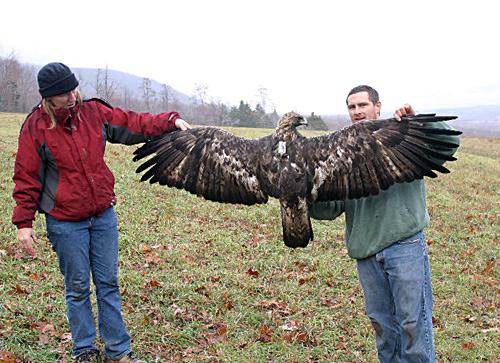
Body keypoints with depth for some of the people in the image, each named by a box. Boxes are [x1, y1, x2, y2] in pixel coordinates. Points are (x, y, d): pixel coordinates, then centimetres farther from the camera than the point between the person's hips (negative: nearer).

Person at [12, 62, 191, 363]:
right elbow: (26, 178, -5)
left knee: (108, 284, 10)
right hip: (65, 222, -3)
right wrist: (24, 222, -7)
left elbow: (134, 124, 9)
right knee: (78, 288, 7)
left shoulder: (94, 112, 0)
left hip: (103, 215, 4)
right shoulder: (36, 127, -9)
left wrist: (171, 121, -1)